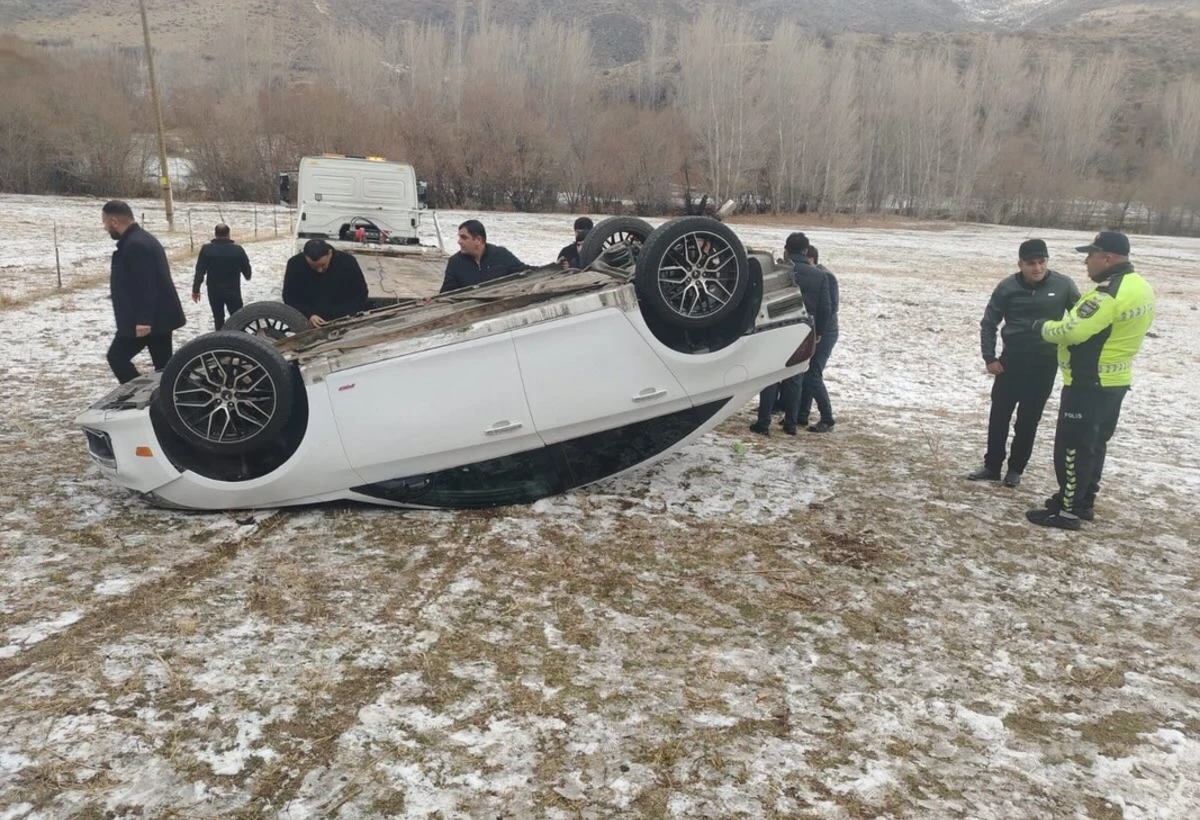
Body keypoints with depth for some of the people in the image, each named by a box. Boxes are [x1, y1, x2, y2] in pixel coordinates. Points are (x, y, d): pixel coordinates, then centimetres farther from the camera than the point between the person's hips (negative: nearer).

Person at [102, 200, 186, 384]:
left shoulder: (134, 245, -18)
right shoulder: (142, 239, 17)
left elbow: (145, 286, -25)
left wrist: (143, 320, -26)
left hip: (143, 320, -10)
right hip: (160, 316, 10)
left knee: (117, 356, 0)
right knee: (163, 365, 10)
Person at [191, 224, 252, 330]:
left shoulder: (206, 249, -8)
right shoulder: (238, 250, -9)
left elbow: (199, 271, -8)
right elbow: (246, 269, 3)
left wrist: (196, 290, -1)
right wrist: (247, 276, 27)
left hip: (214, 291, 1)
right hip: (233, 290, -1)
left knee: (218, 318, 13)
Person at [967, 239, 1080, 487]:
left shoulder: (1063, 285, -8)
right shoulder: (1007, 287, -7)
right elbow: (988, 323, 2)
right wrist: (989, 357, -3)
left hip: (1045, 365, -1)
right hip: (1011, 361, 1)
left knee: (1028, 420, 7)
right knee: (999, 416, 5)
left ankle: (1015, 469, 20)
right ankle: (992, 466, 18)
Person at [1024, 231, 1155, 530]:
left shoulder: (1109, 293, -24)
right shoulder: (1140, 288, 8)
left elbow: (1072, 331, -27)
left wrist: (1042, 327, -9)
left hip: (1088, 383, -10)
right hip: (1115, 380, 10)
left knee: (1072, 446, -2)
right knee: (1094, 444, 19)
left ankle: (1067, 511, 4)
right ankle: (1083, 501, 30)